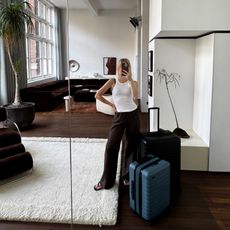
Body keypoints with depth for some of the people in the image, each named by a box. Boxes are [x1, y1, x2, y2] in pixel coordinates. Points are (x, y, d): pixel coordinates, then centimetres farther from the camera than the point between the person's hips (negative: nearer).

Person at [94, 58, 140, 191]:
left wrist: (130, 80, -20)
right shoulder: (113, 81, 0)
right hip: (119, 116, -1)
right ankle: (106, 180, 7)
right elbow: (98, 95, -1)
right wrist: (111, 104, 0)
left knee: (131, 146, 9)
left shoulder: (133, 82, 2)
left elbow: (136, 97, -18)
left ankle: (127, 176, 25)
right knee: (111, 146, -6)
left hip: (133, 115, 1)